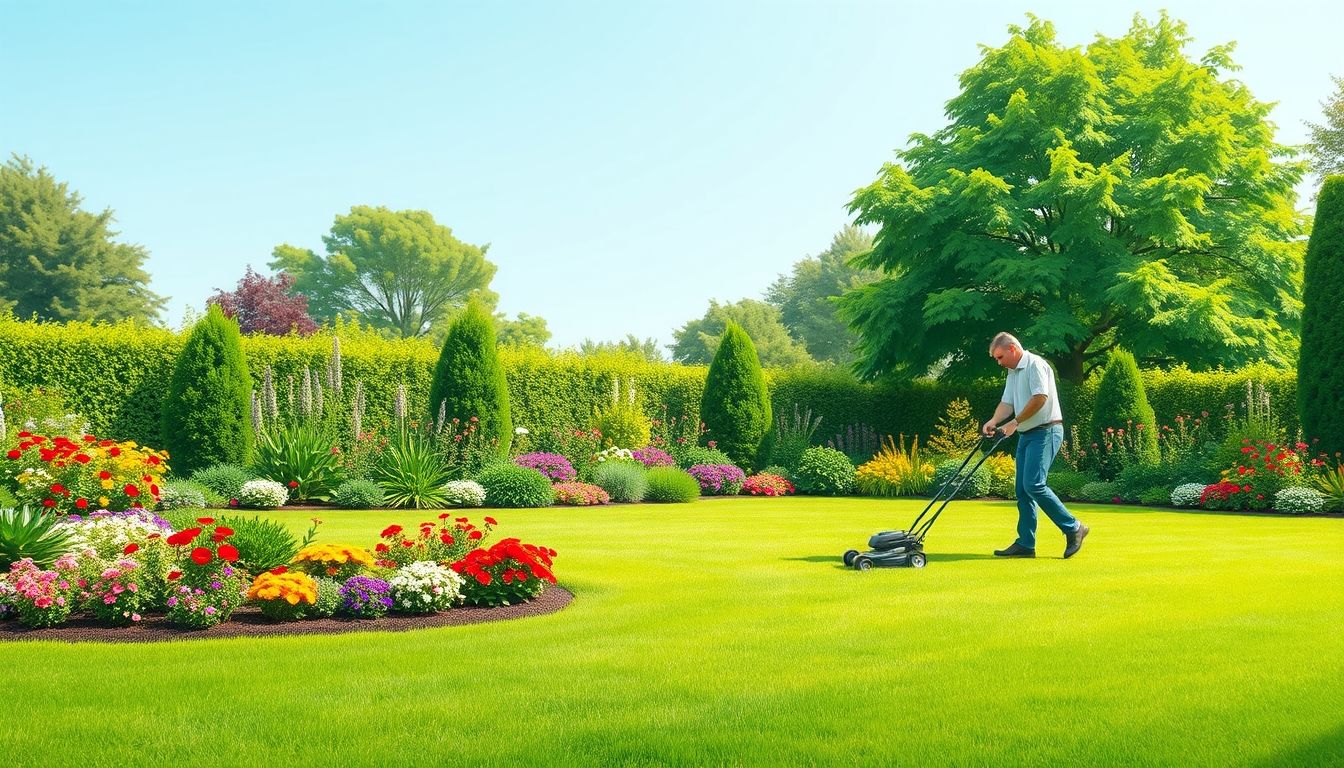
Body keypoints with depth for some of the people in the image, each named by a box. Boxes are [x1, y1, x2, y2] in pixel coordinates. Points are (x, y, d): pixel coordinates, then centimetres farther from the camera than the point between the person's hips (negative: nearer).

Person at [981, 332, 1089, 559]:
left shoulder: (1035, 364, -10)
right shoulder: (1013, 373, 19)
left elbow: (1040, 397, -20)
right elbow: (1007, 403, 16)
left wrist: (1015, 422, -15)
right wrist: (994, 421, -4)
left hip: (1045, 431, -10)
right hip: (1027, 435, 10)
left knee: (1034, 485, -18)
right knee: (1022, 490, 5)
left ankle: (1073, 528, -8)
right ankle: (1025, 544, 7)